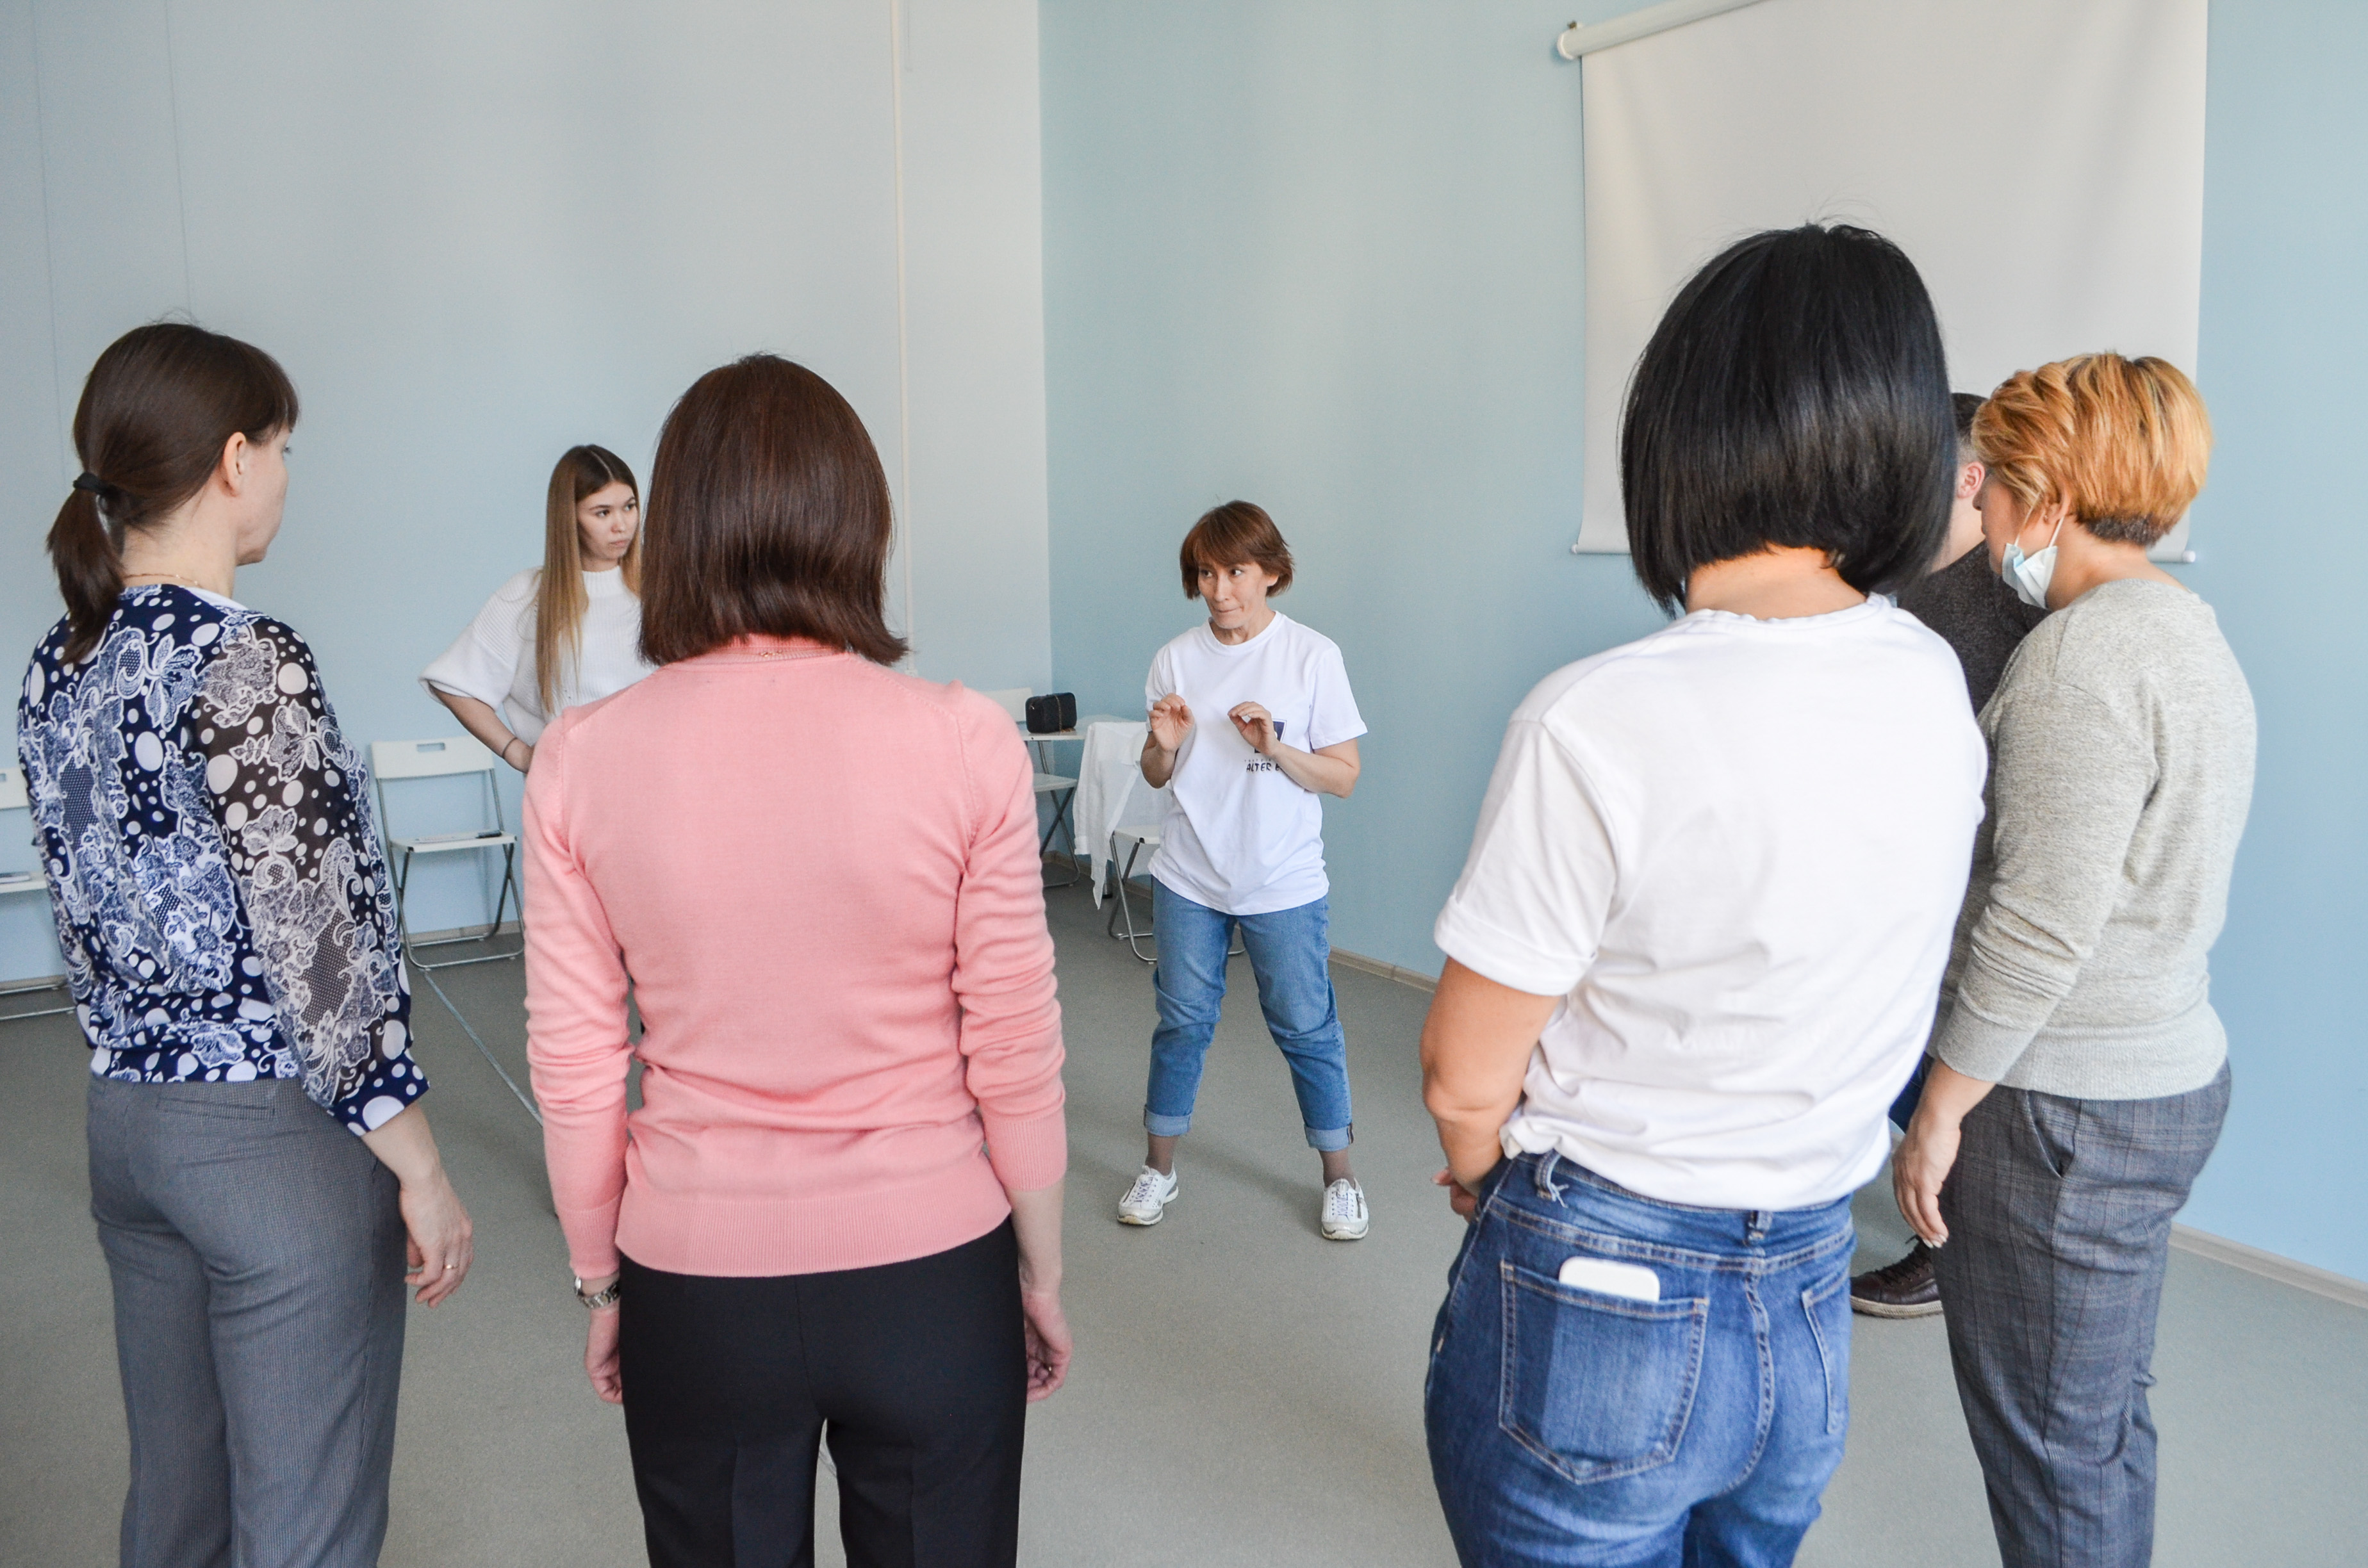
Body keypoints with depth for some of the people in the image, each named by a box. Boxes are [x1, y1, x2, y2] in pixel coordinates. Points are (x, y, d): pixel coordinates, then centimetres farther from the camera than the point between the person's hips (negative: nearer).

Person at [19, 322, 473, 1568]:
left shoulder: (56, 668, 5)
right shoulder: (245, 664, -20)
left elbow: (86, 916, 13)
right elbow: (318, 951, -20)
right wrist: (420, 1171, -13)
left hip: (125, 1122, 9)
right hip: (275, 1138, -8)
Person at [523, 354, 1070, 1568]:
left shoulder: (581, 758, -10)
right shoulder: (966, 743, -14)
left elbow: (573, 1073, -3)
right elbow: (1015, 1058, -8)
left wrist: (601, 1283, 11)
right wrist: (1042, 1271, 6)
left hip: (697, 1293, 1)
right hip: (931, 1279, -1)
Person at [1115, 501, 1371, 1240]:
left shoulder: (1313, 656, -9)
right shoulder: (1176, 659, 0)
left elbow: (1344, 776, -7)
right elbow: (1157, 777, 9)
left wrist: (1274, 748, -22)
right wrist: (1163, 746, -14)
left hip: (1285, 883, -2)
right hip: (1189, 879, 3)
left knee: (1306, 1029, 7)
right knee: (1183, 1022, 13)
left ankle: (1339, 1177, 25)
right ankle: (1159, 1168, 28)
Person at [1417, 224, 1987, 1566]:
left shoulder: (1598, 722, -25)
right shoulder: (1937, 690, -5)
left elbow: (1466, 1080, -16)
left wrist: (1489, 1179, 5)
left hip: (1595, 1306, -6)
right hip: (1812, 1307, 6)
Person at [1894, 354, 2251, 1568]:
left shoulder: (2081, 654, -20)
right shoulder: (2191, 632, 11)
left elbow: (2038, 929, -23)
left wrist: (1941, 1110, -14)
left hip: (2063, 1107, -10)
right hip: (2172, 1071, 10)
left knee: (2050, 1444, 5)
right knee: (2103, 1414, 22)